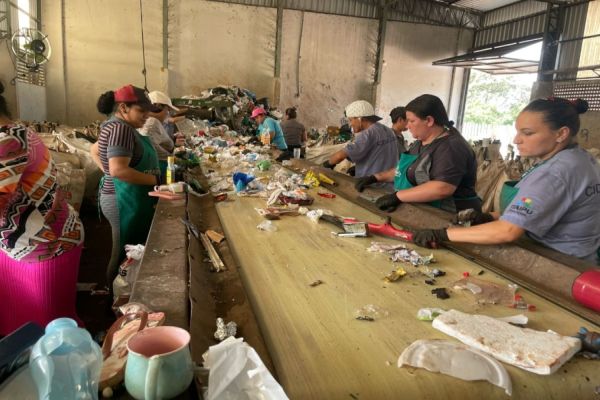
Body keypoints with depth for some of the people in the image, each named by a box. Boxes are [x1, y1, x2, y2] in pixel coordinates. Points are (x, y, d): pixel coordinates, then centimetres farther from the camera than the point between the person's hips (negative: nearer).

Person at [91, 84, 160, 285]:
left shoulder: (116, 126, 12)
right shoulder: (121, 128, -20)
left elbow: (95, 150, 25)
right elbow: (119, 170, -29)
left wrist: (108, 173, 16)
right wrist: (154, 180, -22)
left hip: (124, 198, 10)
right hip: (124, 201, -10)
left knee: (125, 253, 19)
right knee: (124, 255, 2)